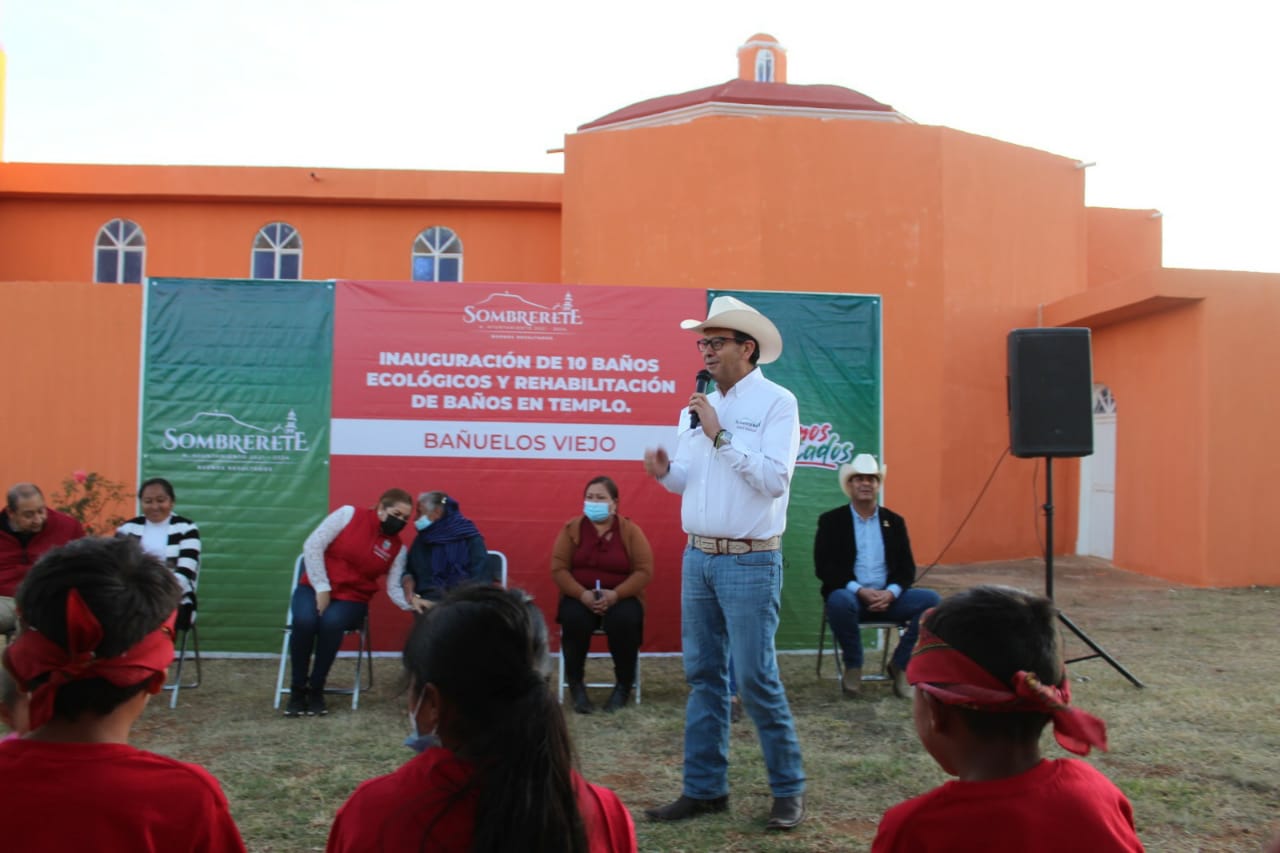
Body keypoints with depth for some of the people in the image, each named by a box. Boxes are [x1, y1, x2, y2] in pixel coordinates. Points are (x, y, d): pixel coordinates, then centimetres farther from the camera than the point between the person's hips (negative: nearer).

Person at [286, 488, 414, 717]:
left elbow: (394, 588, -4)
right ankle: (297, 689, -13)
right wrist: (322, 588, -13)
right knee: (304, 620, -33)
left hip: (352, 599, 1)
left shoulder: (398, 548, 0)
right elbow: (313, 546, -9)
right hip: (315, 587, -1)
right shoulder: (349, 514, -7)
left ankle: (316, 689, -14)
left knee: (331, 622, -34)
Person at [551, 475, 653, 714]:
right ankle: (575, 684, -13)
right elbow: (558, 568, -4)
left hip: (621, 598, -1)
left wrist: (615, 594, -23)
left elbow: (644, 571, -8)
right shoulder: (571, 528, 2)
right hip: (579, 597, 1)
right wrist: (582, 594, -21)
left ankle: (624, 685, -11)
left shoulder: (630, 530, -1)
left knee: (624, 621, -33)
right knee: (574, 619, -33)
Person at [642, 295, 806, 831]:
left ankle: (788, 790, 15)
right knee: (703, 675, 10)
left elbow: (774, 480, -19)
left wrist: (721, 435, -18)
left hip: (750, 562, -6)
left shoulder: (777, 402, -8)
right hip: (697, 557, 7)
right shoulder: (701, 405, 12)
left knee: (756, 679, -2)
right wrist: (665, 472, -6)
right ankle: (704, 788, 21)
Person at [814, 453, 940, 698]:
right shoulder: (831, 521, 3)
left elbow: (907, 568, 8)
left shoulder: (894, 521, 13)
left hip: (887, 598, 3)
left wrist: (891, 593, -14)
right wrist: (860, 591, -19)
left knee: (931, 599, -20)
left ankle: (899, 664, -3)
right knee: (839, 600, -37)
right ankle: (853, 666, -12)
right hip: (850, 596, -3)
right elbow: (823, 568, -6)